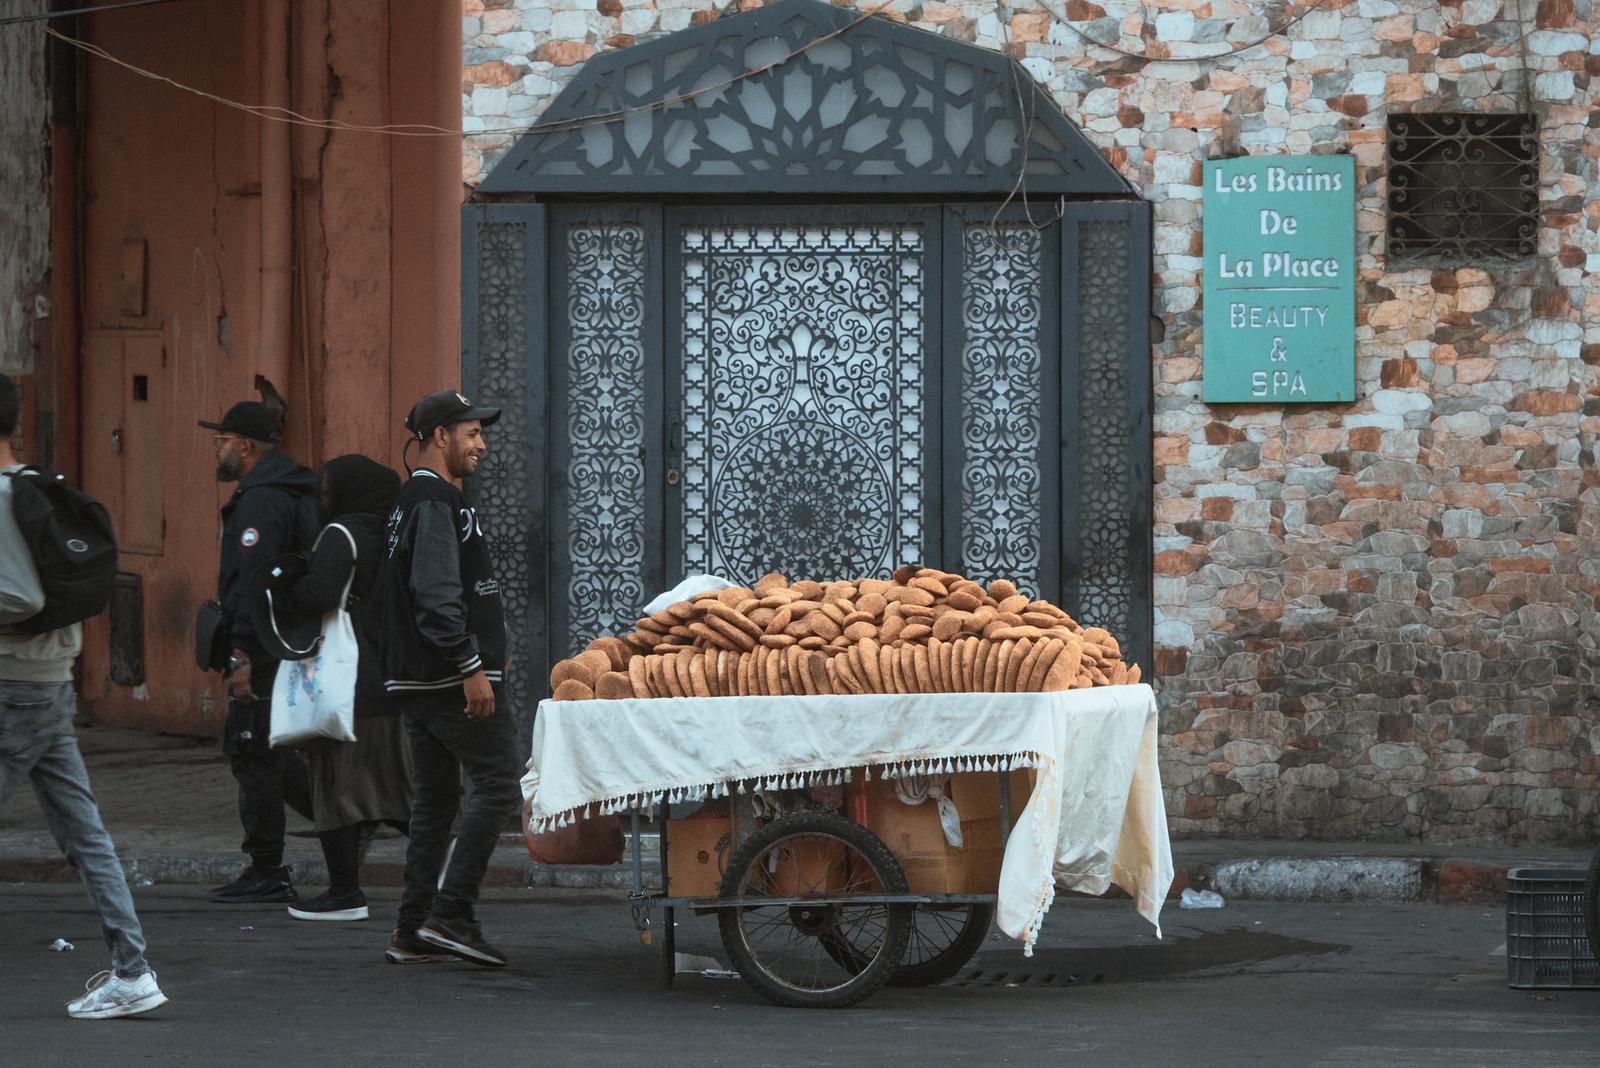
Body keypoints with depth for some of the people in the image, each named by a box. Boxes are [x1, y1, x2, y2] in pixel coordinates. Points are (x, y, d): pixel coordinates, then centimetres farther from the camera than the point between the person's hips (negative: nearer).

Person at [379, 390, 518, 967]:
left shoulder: (411, 502, 20)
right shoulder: (436, 503, -13)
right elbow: (437, 596, -22)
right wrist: (471, 666, -23)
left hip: (415, 681, 11)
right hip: (450, 680, -11)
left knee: (434, 796, 11)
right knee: (499, 780, -9)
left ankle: (413, 930, 10)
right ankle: (451, 913, -12)